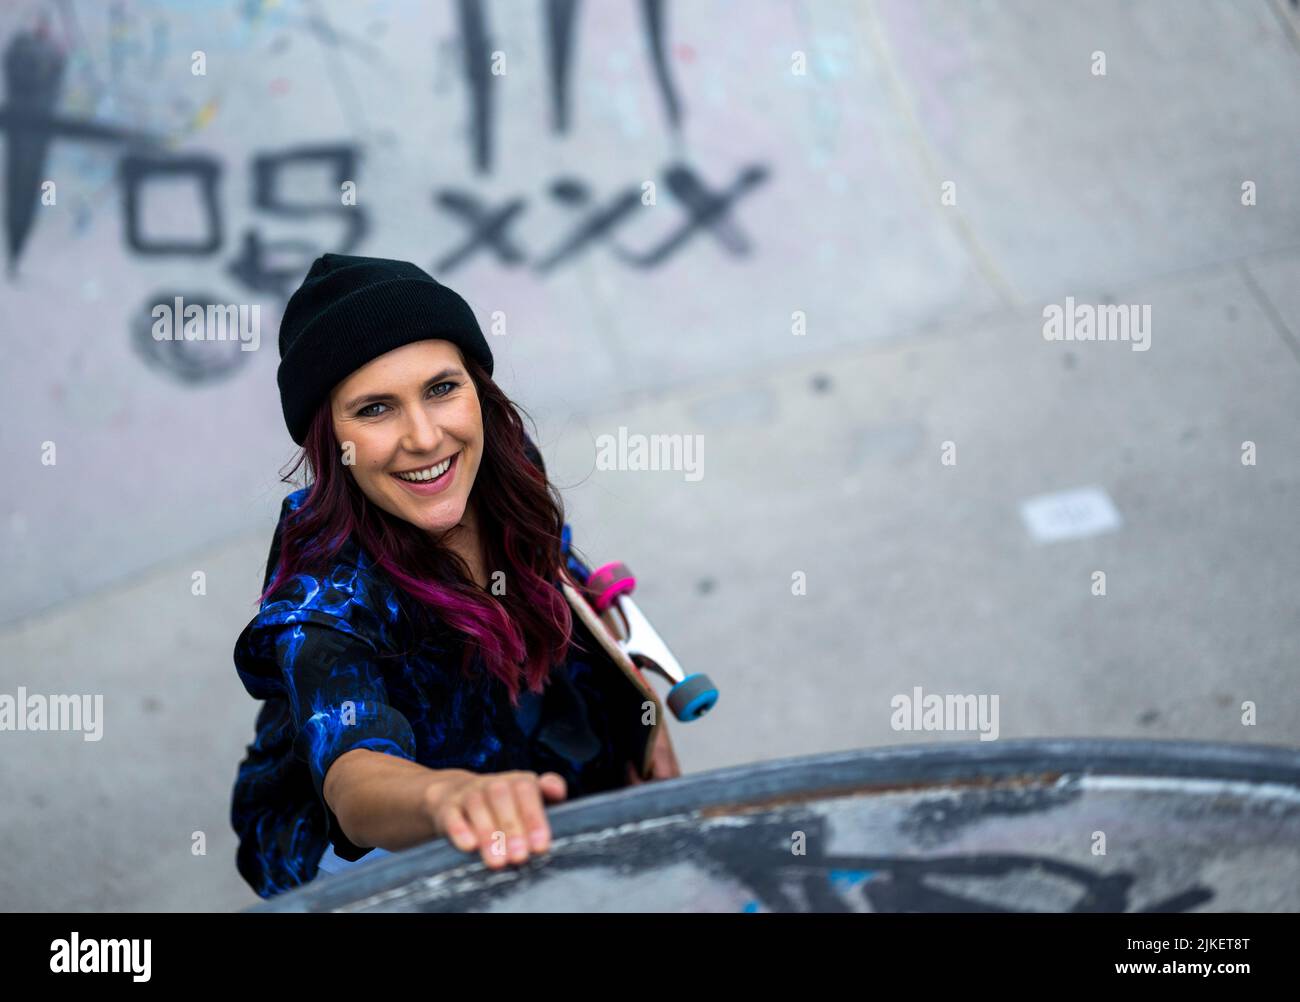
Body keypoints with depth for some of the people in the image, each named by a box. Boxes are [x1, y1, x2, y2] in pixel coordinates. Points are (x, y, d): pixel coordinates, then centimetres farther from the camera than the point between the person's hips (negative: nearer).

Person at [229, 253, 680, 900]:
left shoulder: (504, 472, -14)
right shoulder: (328, 588, -34)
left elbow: (567, 590, 8)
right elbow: (352, 770, -52)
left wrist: (641, 715, -2)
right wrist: (450, 795, -74)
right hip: (362, 837, -7)